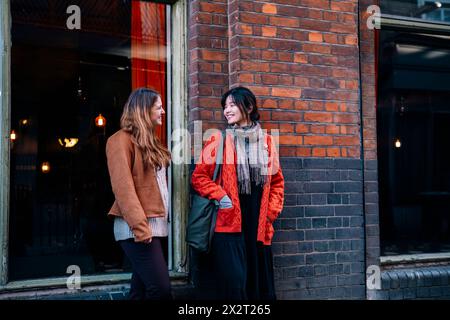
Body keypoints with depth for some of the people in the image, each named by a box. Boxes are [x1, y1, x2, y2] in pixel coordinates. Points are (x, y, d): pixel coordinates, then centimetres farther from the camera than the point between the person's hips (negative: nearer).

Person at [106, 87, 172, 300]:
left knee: (141, 289, 10)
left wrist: (160, 221, 10)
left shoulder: (150, 141, 20)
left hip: (156, 224, 8)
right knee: (161, 288, -14)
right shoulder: (122, 140, -7)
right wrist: (139, 226, -22)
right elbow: (122, 187, -15)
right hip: (137, 227, -8)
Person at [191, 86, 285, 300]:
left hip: (258, 226, 4)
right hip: (228, 223, -3)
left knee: (260, 282, 10)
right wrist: (219, 196, -15)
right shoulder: (218, 141, 0)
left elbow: (277, 181, 16)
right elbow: (198, 177, 0)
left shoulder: (267, 142, 9)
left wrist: (272, 211, 5)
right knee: (233, 282, -9)